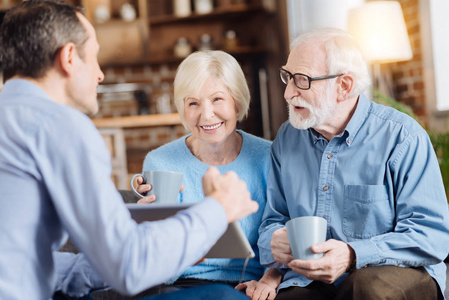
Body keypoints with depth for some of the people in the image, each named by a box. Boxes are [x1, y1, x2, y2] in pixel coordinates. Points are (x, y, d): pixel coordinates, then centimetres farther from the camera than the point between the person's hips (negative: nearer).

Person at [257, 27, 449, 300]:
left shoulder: (401, 136, -7)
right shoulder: (286, 139, 10)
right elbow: (273, 220, 17)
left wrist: (354, 255, -28)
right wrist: (275, 243, -9)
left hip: (398, 272, -2)